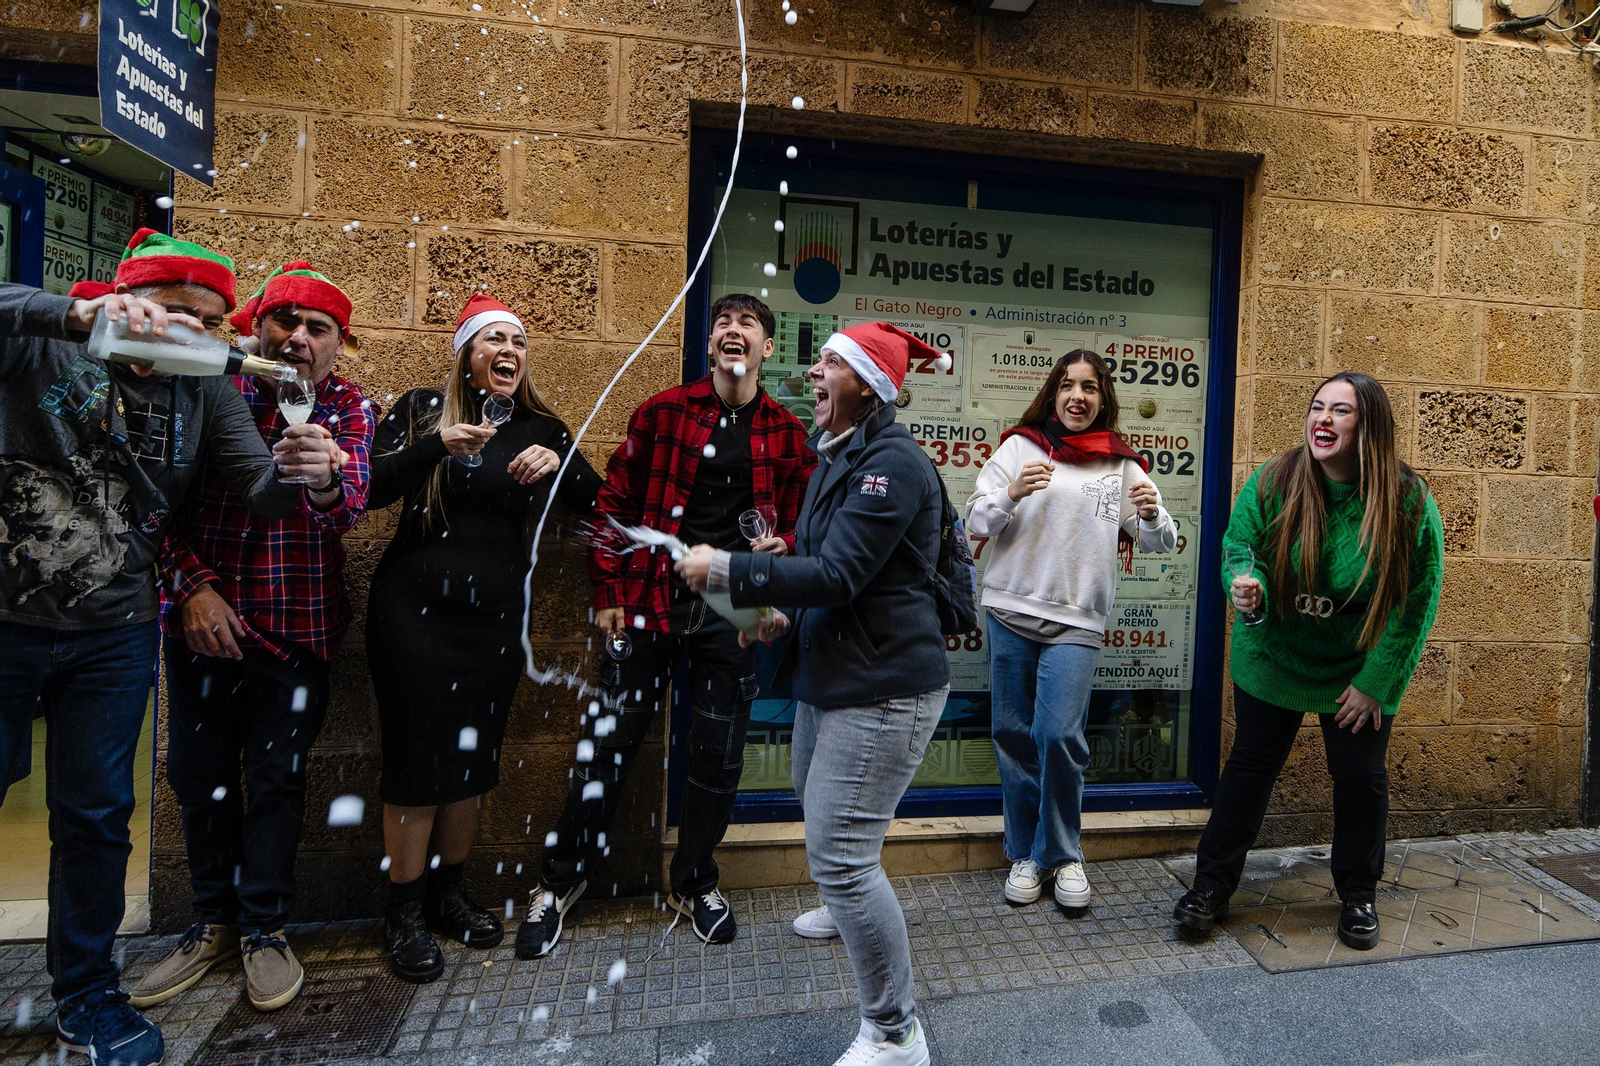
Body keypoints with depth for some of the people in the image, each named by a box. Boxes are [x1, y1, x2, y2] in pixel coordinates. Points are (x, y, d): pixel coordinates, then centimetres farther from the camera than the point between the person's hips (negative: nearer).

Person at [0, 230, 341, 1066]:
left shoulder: (205, 394, 3)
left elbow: (259, 489, -8)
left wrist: (292, 472, -30)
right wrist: (77, 314, -36)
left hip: (112, 639, 2)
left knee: (96, 818, 11)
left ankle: (84, 995, 29)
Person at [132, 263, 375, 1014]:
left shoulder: (349, 407, -1)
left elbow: (351, 507, -17)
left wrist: (327, 480, -40)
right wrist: (193, 585, -10)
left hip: (298, 625, -1)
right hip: (203, 618, 2)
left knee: (276, 778, 6)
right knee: (199, 774, 10)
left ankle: (263, 927, 23)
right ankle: (214, 920, 29)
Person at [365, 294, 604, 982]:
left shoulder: (540, 427, 7)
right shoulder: (423, 408, -1)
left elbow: (596, 504, 3)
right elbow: (366, 491, -10)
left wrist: (559, 461, -14)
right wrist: (434, 446, -23)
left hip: (496, 614, 3)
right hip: (415, 609, -3)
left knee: (475, 756, 12)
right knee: (417, 756, 2)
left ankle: (447, 892, 32)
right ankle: (405, 911, 22)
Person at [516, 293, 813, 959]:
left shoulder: (786, 434, 5)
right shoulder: (664, 411, 1)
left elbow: (799, 522, 12)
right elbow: (615, 502, 2)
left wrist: (780, 546, -11)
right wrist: (608, 593, -2)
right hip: (651, 604, -1)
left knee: (718, 755, 10)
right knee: (609, 743, 6)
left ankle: (693, 883, 34)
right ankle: (560, 880, 29)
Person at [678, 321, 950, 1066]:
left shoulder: (892, 463, -18)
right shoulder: (837, 456, 13)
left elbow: (839, 574, -25)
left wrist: (725, 572, -21)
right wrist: (786, 614, 6)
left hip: (884, 684, -10)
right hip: (830, 675, 10)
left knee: (839, 853, -7)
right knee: (823, 825, 26)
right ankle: (853, 912, 57)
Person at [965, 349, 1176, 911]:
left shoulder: (1121, 465, 8)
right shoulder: (1020, 446, 4)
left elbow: (1162, 542, 9)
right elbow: (975, 520, 1)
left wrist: (1151, 515, -13)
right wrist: (1011, 493, -18)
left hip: (1078, 620, 0)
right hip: (1011, 611, 1)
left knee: (1059, 734, -8)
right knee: (1014, 733, 7)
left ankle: (1062, 854, 17)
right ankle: (1025, 853, 26)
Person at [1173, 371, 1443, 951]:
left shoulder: (1409, 501, -16)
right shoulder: (1272, 481, -16)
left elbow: (1418, 600, -11)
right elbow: (1238, 547, -5)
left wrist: (1375, 682, -12)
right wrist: (1245, 585, -30)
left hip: (1360, 671, 0)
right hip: (1273, 659, 0)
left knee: (1361, 778, 10)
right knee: (1250, 766, 8)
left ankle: (1358, 896, 34)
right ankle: (1212, 885, 21)